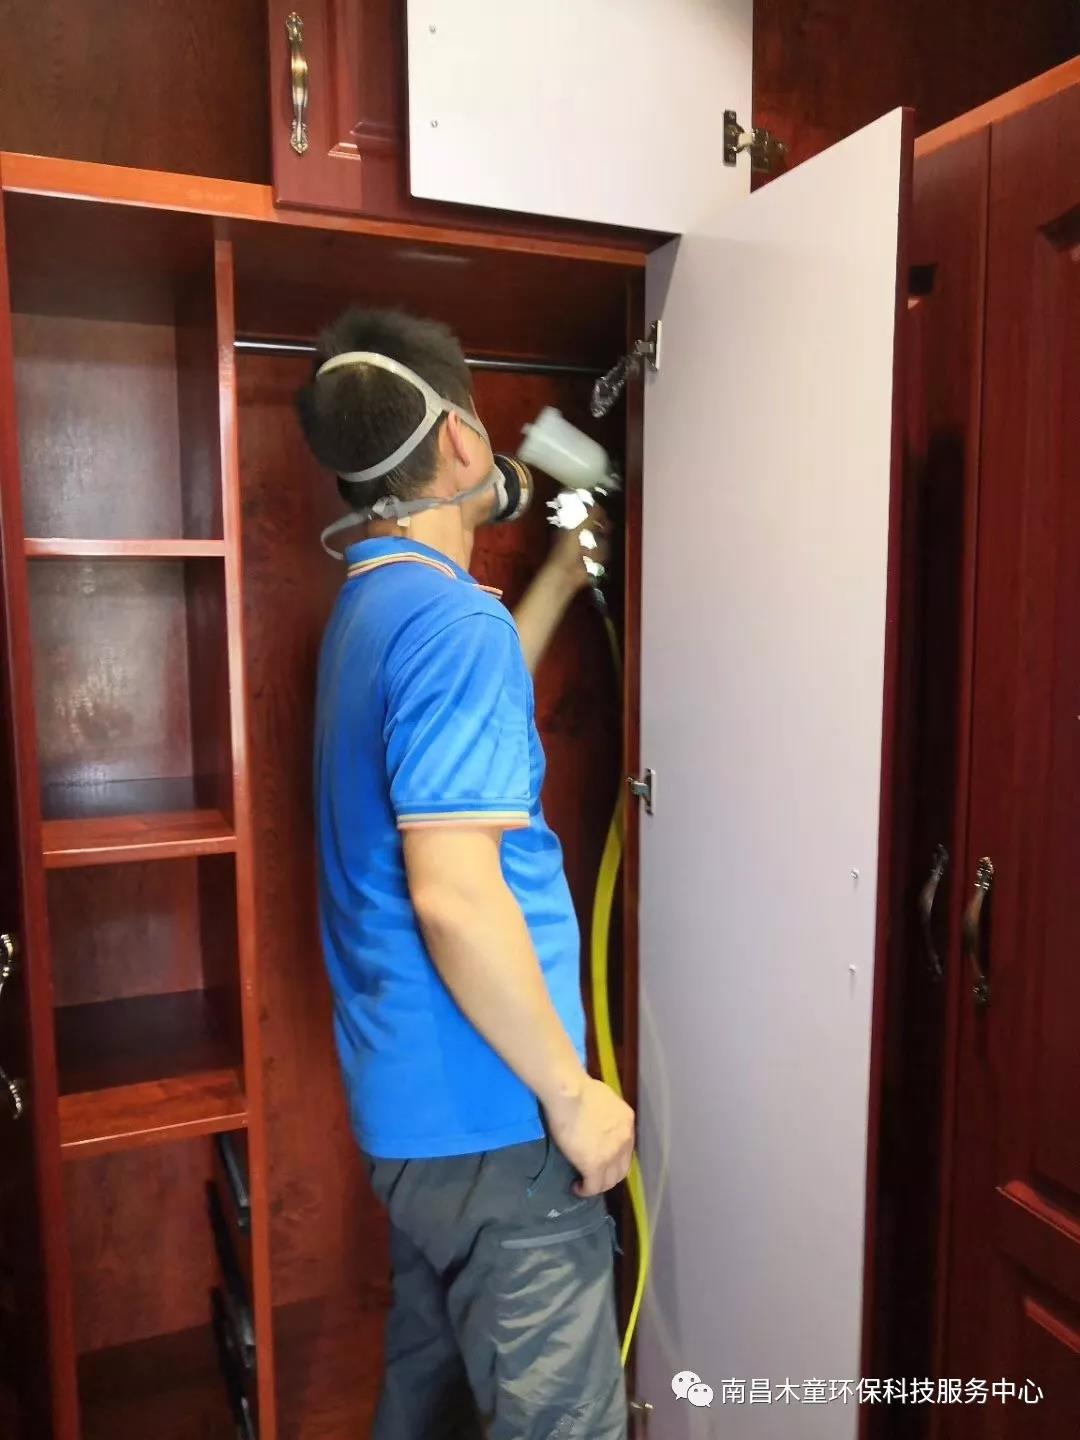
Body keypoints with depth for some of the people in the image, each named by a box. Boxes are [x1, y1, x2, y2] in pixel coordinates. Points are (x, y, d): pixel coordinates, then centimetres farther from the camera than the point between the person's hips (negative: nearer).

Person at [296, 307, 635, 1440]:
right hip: (492, 1115, -10)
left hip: (408, 1100, 10)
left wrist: (561, 575, 31)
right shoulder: (451, 616, -22)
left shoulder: (371, 606, 9)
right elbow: (454, 893, -28)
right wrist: (572, 1094, -17)